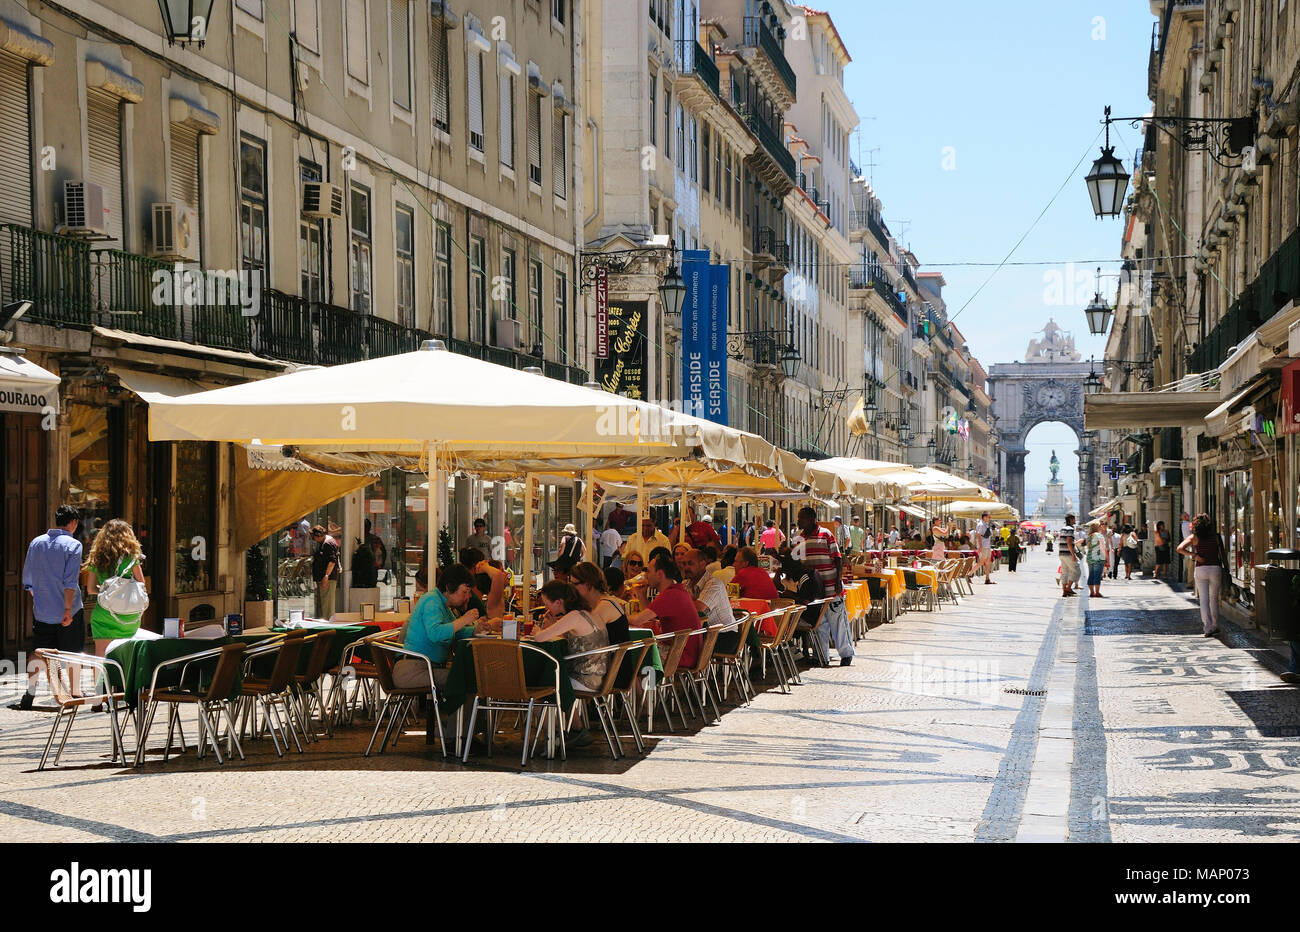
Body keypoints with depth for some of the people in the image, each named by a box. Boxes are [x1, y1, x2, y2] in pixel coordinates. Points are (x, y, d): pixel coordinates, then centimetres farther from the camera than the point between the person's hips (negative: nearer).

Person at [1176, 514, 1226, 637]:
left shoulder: (1194, 537, 0)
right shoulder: (1216, 537, 3)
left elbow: (1180, 549, -11)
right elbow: (1222, 554, 3)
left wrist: (1194, 555, -7)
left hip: (1201, 569, -1)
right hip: (1215, 568, 1)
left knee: (1204, 599, 3)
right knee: (1214, 599, 16)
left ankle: (1208, 628, -5)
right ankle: (1215, 626, 23)